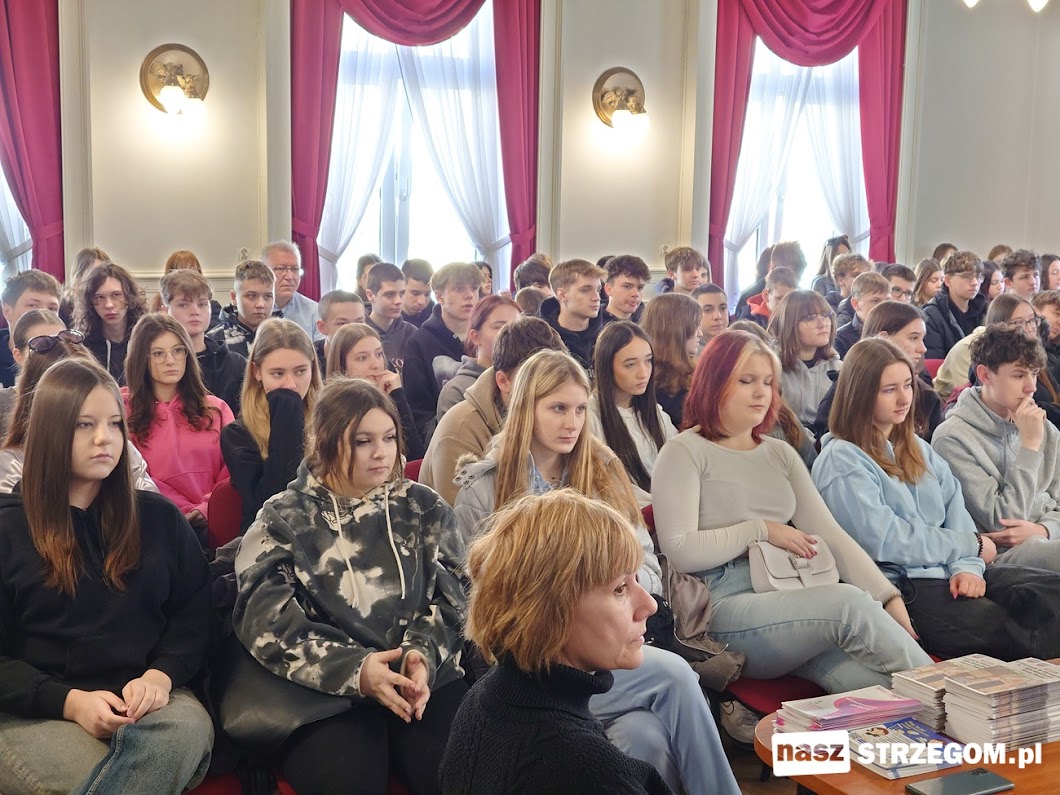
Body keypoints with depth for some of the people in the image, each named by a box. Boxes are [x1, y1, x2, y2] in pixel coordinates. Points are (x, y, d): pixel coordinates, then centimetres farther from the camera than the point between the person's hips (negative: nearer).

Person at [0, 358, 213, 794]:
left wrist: (161, 675, -10)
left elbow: (194, 614, 12)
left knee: (187, 729, -35)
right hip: (38, 711, -2)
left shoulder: (160, 517, 13)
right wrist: (70, 701, -14)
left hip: (145, 700, 3)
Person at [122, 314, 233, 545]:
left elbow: (232, 471, 9)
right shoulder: (123, 409, 11)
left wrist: (207, 508, -11)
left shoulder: (216, 409, 17)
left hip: (212, 524, 2)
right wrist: (188, 511, -9)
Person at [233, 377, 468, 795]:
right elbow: (268, 621, -6)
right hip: (325, 691, -2)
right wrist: (354, 670, -19)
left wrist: (423, 654, -14)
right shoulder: (283, 518, 5)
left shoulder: (424, 507, 12)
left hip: (425, 677, 2)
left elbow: (454, 596, 7)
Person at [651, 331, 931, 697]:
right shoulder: (684, 453, 2)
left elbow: (828, 532, 12)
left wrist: (888, 596, -1)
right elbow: (680, 551, -10)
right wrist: (761, 530, -5)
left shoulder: (780, 454, 22)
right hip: (725, 606, -5)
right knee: (848, 602, -29)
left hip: (792, 596, 6)